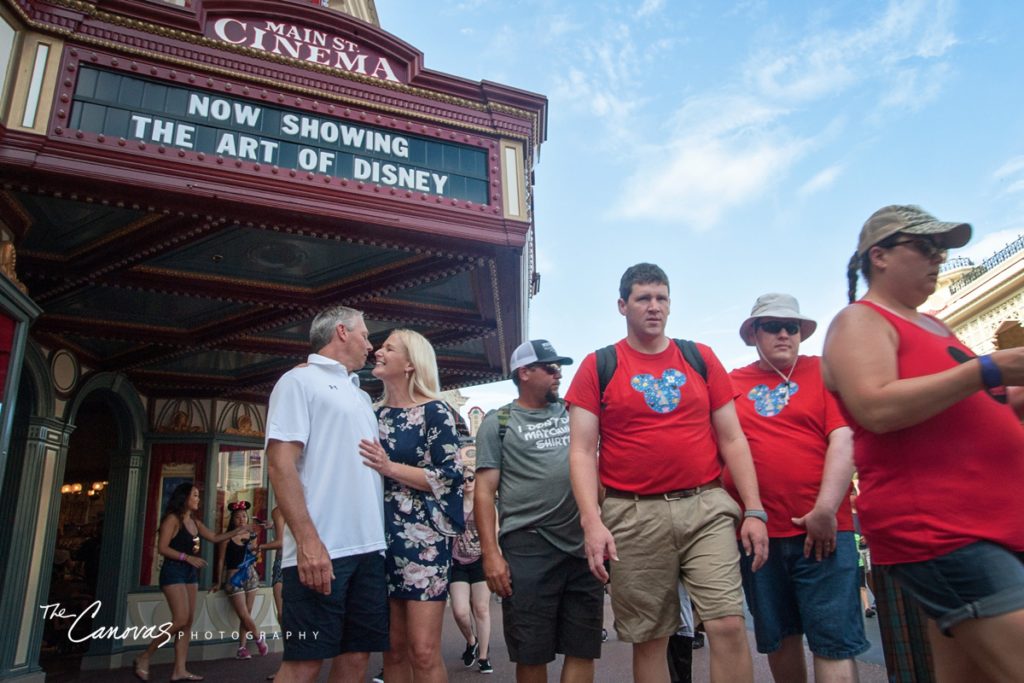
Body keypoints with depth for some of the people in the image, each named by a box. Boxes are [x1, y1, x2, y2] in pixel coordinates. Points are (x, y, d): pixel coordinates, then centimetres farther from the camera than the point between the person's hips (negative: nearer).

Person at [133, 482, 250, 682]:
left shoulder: (195, 522, 14)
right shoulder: (173, 519, -9)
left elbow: (214, 537, 20)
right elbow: (162, 548, -15)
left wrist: (236, 532, 10)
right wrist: (187, 557, -20)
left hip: (190, 573, 8)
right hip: (173, 572, -8)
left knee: (188, 622, 3)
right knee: (180, 620, -15)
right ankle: (143, 658, 0)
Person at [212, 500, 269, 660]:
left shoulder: (252, 536, 5)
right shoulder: (227, 538, -6)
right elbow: (221, 560, -2)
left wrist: (256, 552, -4)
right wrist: (219, 582, -1)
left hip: (250, 576, 4)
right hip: (233, 578, -4)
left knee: (246, 616, 5)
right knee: (245, 616, -5)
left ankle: (242, 648, 13)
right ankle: (259, 638, 17)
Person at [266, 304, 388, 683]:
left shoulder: (361, 396, 22)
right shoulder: (300, 380, -1)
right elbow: (280, 463, -11)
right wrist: (307, 540, -20)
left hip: (369, 548, 7)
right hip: (320, 550, -7)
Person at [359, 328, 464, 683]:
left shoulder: (434, 412, -4)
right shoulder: (376, 413, 13)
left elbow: (450, 477, -11)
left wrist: (389, 467, -15)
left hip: (423, 536, -5)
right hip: (381, 535, 6)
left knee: (423, 650, -7)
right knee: (393, 647, 10)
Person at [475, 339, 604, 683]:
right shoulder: (498, 422, 4)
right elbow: (485, 491, -1)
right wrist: (490, 552, -10)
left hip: (583, 544, 4)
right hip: (528, 547, -3)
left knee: (583, 651, 7)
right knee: (531, 654, 3)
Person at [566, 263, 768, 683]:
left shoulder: (701, 358, 9)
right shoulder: (598, 367, 1)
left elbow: (732, 440, 9)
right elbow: (582, 452, -3)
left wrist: (754, 510, 3)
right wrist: (592, 522, -14)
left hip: (707, 508, 2)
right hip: (634, 516, -1)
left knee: (729, 625, -5)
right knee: (649, 638, 8)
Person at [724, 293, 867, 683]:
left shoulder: (822, 372, 4)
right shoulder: (730, 384, 7)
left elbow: (843, 440, -6)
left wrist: (825, 509, -15)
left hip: (821, 528, -2)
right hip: (755, 533, 2)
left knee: (834, 640, 1)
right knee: (777, 637, 14)